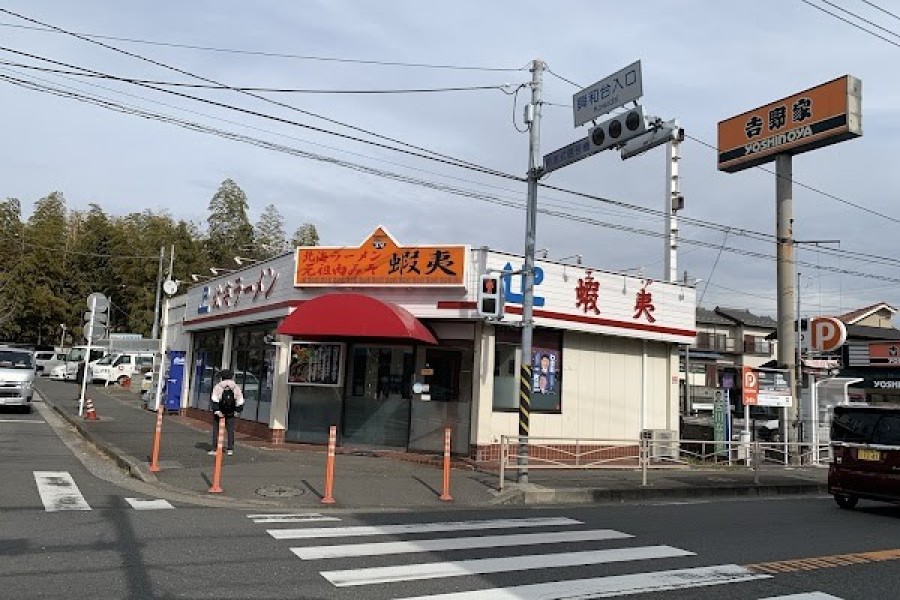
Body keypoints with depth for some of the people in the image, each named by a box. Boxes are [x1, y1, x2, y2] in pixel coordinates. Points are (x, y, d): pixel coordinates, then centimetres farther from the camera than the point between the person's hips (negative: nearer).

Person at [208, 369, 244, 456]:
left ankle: (214, 449, 5)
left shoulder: (218, 387, -6)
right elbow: (240, 401, 1)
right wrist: (237, 410, 12)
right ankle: (230, 449, 8)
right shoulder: (236, 387, 1)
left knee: (216, 429, 7)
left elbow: (214, 399, -15)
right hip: (230, 413, 2)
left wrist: (217, 410, -14)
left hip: (219, 412, -2)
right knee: (230, 430, 9)